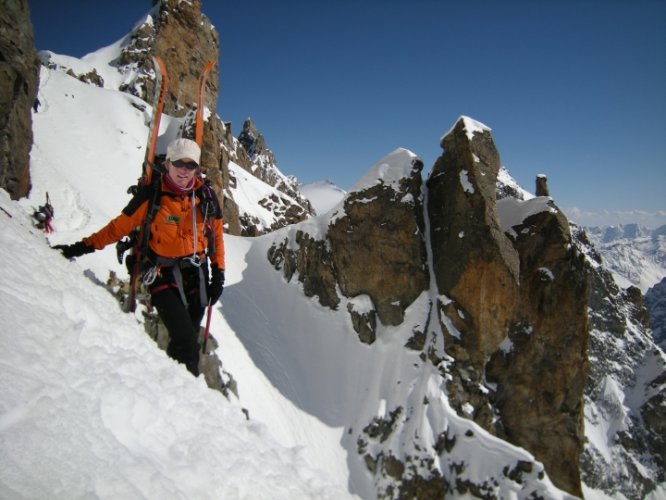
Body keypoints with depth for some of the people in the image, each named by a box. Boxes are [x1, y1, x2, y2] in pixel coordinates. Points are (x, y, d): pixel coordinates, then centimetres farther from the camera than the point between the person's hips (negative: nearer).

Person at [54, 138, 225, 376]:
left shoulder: (206, 196, 2)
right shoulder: (151, 195, -7)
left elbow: (216, 235, 10)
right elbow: (119, 226, -2)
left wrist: (218, 274, 7)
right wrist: (81, 247, -8)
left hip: (197, 275, 4)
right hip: (164, 276, -4)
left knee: (189, 338, 9)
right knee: (185, 342, -17)